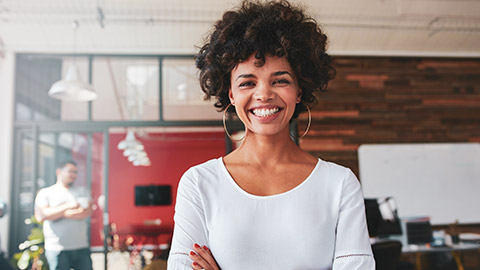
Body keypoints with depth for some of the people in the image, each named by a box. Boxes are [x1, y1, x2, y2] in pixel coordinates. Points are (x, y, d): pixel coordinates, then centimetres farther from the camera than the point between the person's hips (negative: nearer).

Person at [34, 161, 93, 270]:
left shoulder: (82, 191, 15)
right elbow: (41, 215, -9)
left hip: (82, 248, 3)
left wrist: (64, 214, -7)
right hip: (57, 249, -2)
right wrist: (68, 206, -10)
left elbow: (87, 212, -1)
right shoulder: (45, 193, 8)